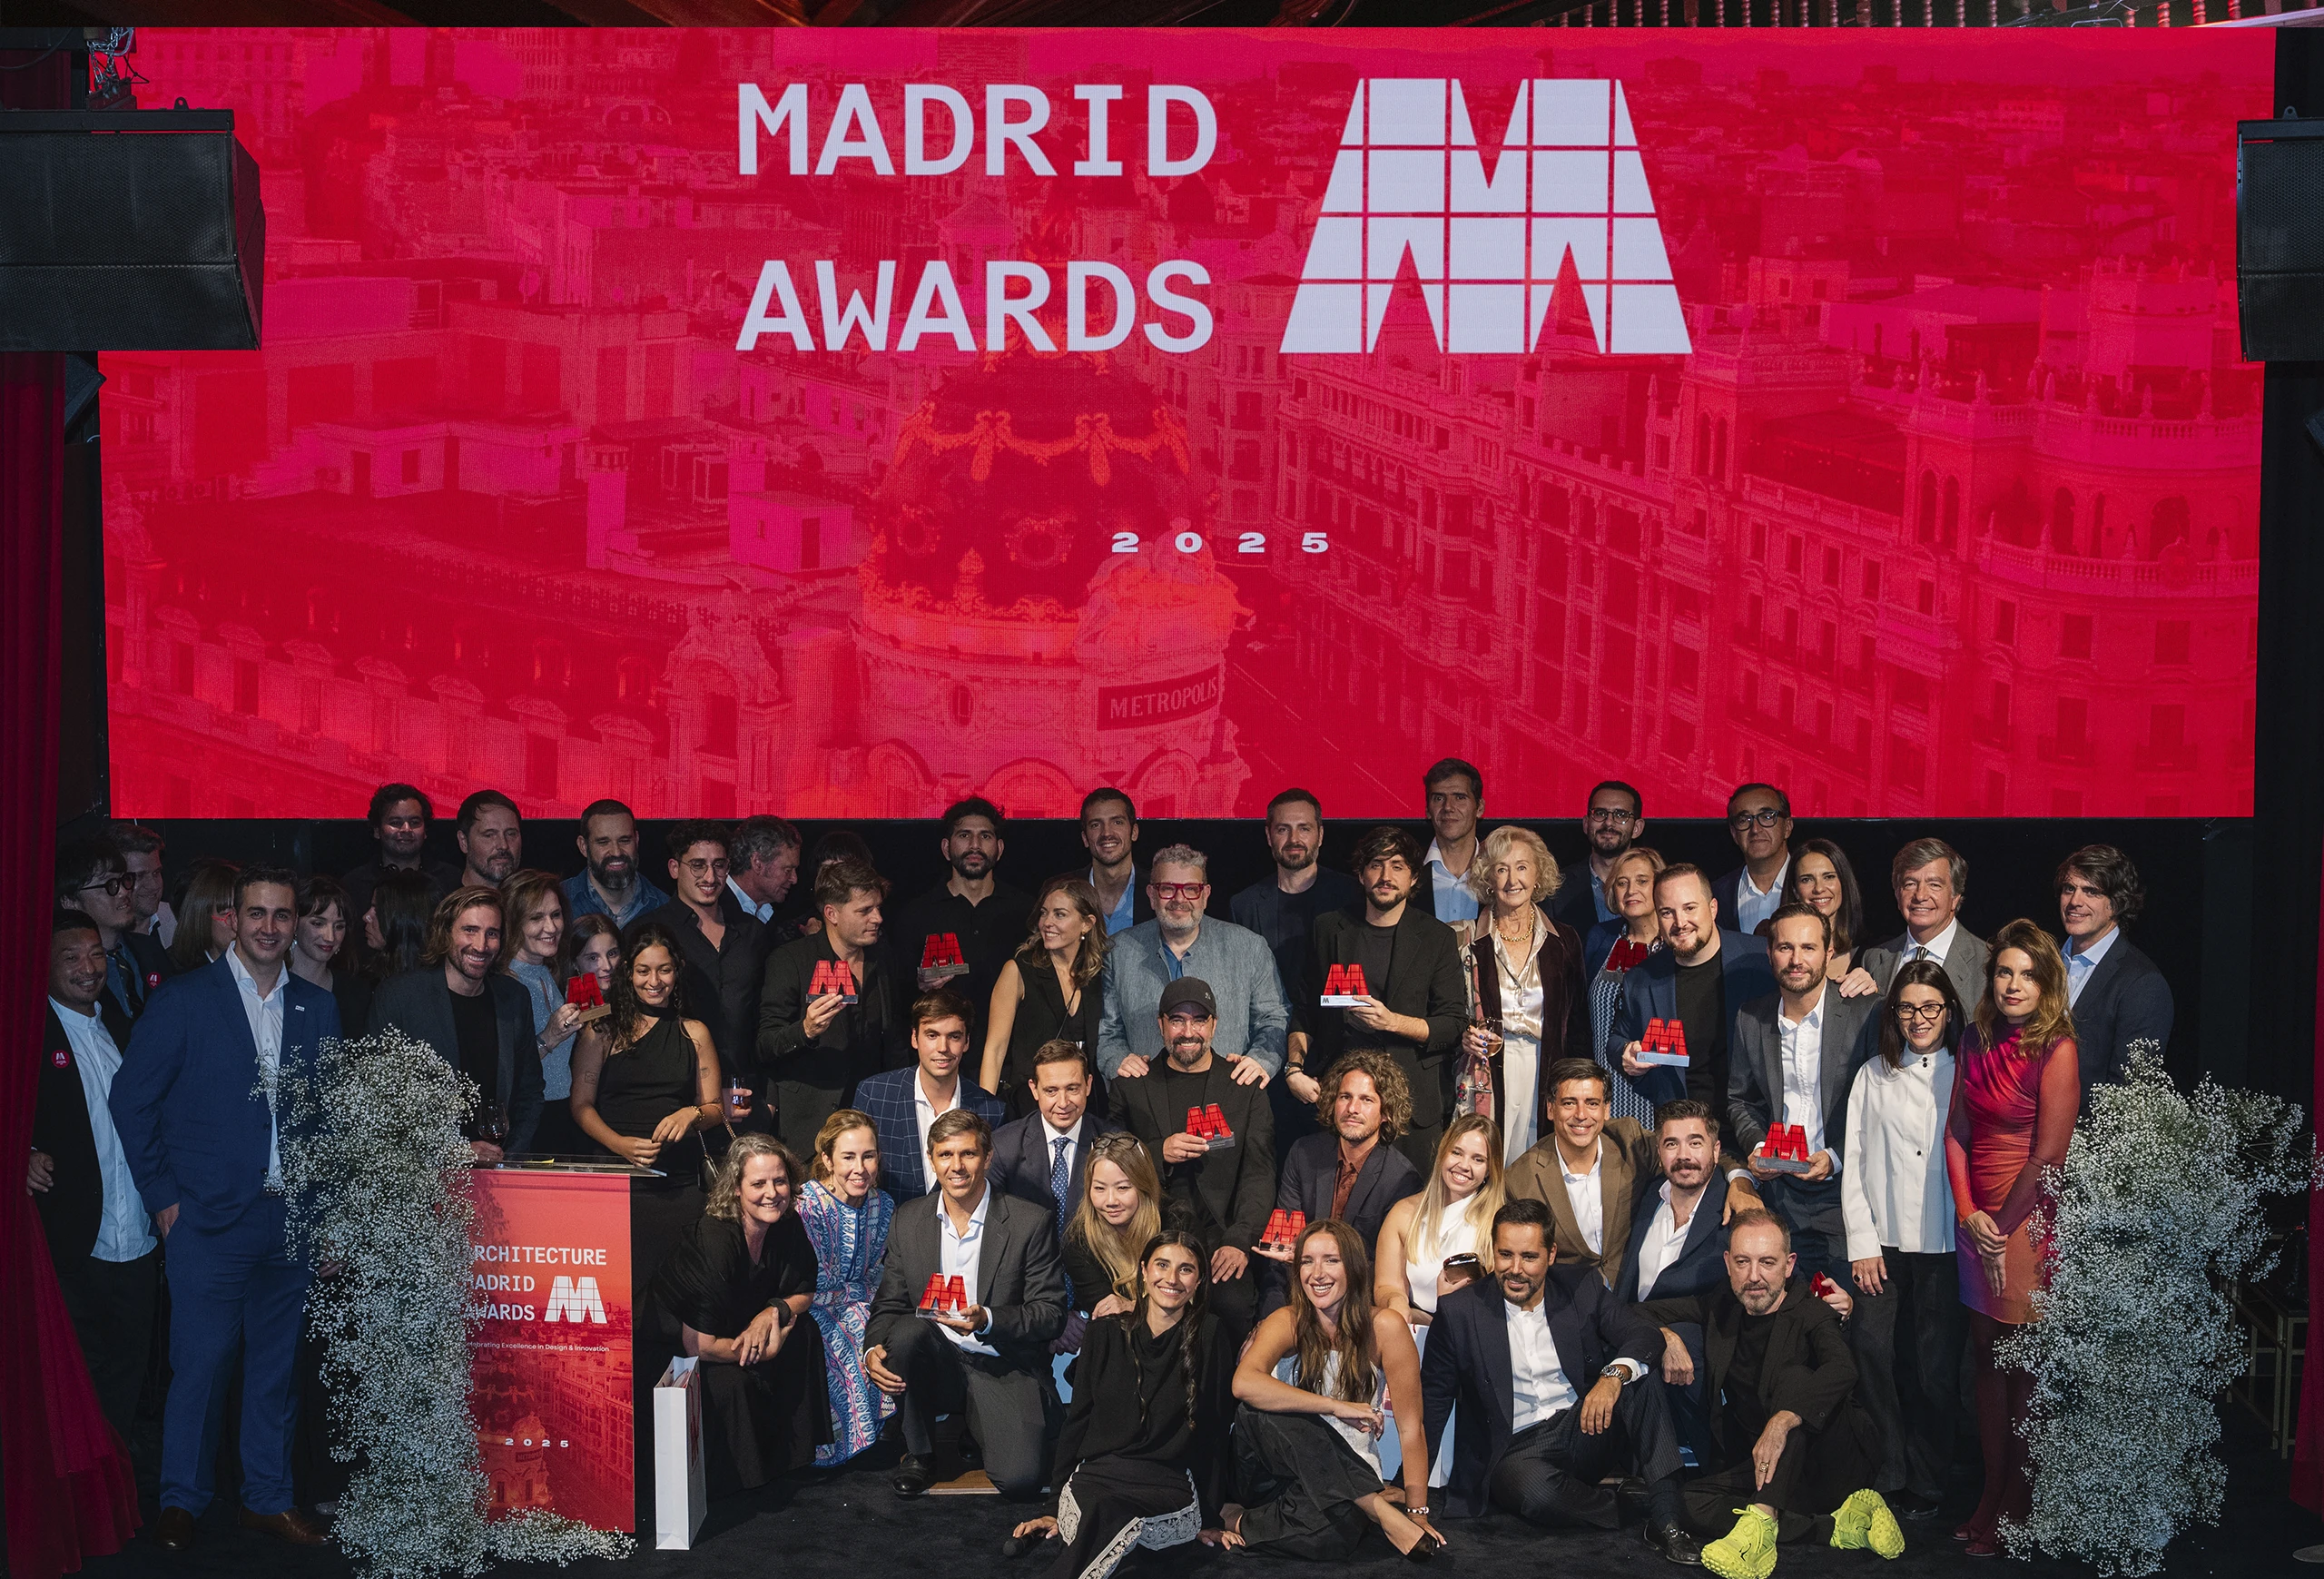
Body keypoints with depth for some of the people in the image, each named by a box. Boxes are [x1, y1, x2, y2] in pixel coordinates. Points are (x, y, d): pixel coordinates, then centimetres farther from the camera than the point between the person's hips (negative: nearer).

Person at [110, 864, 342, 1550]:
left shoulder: (318, 1008, 9)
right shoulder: (182, 999, -3)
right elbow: (131, 1100, -2)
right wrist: (163, 1196, -5)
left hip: (292, 1217, 4)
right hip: (209, 1219, -4)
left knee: (276, 1365, 10)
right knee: (200, 1364, 0)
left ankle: (268, 1497, 22)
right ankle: (181, 1503, 15)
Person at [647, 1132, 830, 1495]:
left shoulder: (787, 1226, -11)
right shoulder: (714, 1241, -32)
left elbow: (806, 1292, 3)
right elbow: (699, 1345, -32)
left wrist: (773, 1312, -19)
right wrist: (766, 1349, -20)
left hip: (734, 1330, 7)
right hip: (671, 1347, -7)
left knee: (804, 1332, -11)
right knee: (731, 1381, -30)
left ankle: (788, 1450, 2)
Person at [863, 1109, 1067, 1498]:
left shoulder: (1029, 1222, -6)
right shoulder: (908, 1219, 5)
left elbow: (1051, 1313, -6)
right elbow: (890, 1303, 8)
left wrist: (986, 1320, -24)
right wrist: (873, 1349, -14)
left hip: (1004, 1369, -2)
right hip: (935, 1363, 3)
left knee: (1020, 1478, -26)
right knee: (907, 1331, -32)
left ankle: (977, 1427, 12)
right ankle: (919, 1453, -8)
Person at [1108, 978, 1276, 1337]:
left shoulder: (1246, 1089, 12)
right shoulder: (1131, 1087, 14)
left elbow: (1259, 1174, 4)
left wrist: (1239, 1241, -11)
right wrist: (1159, 1152, -10)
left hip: (1218, 1237, 0)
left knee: (1235, 1304, -30)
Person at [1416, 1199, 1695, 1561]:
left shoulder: (1584, 1294, 4)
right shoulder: (1459, 1312, -2)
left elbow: (1643, 1336, -8)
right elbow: (1433, 1398, 3)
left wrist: (1614, 1375, -31)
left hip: (1585, 1431, 3)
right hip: (1516, 1450, -3)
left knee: (1644, 1387, -24)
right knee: (1536, 1491, -38)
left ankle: (1664, 1521, -26)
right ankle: (1629, 1513, -12)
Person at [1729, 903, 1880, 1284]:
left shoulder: (1866, 1014, -8)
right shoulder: (1750, 1019, 5)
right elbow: (1739, 1098, 17)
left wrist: (1837, 1157, -15)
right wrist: (1755, 1145, -1)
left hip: (1844, 1194, -3)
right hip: (1779, 1197, 3)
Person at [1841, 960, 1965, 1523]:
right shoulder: (1873, 1075, 11)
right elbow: (1855, 1164, 8)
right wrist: (1862, 1244, 1)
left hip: (1944, 1244, -2)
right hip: (1883, 1241, 2)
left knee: (1934, 1365, 0)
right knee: (1869, 1349, -8)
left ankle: (1926, 1485, 14)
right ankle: (1885, 1476, 5)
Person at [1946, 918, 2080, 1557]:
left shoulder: (2057, 1049, -13)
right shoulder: (1978, 1039, 6)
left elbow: (2047, 1156, -14)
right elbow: (1956, 1131, 7)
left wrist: (2001, 1227, -9)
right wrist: (1969, 1214, -4)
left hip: (2027, 1222, -6)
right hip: (1975, 1221, 6)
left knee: (2023, 1367, 3)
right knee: (1987, 1356, 12)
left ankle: (2015, 1507, 14)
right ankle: (1991, 1493, 22)